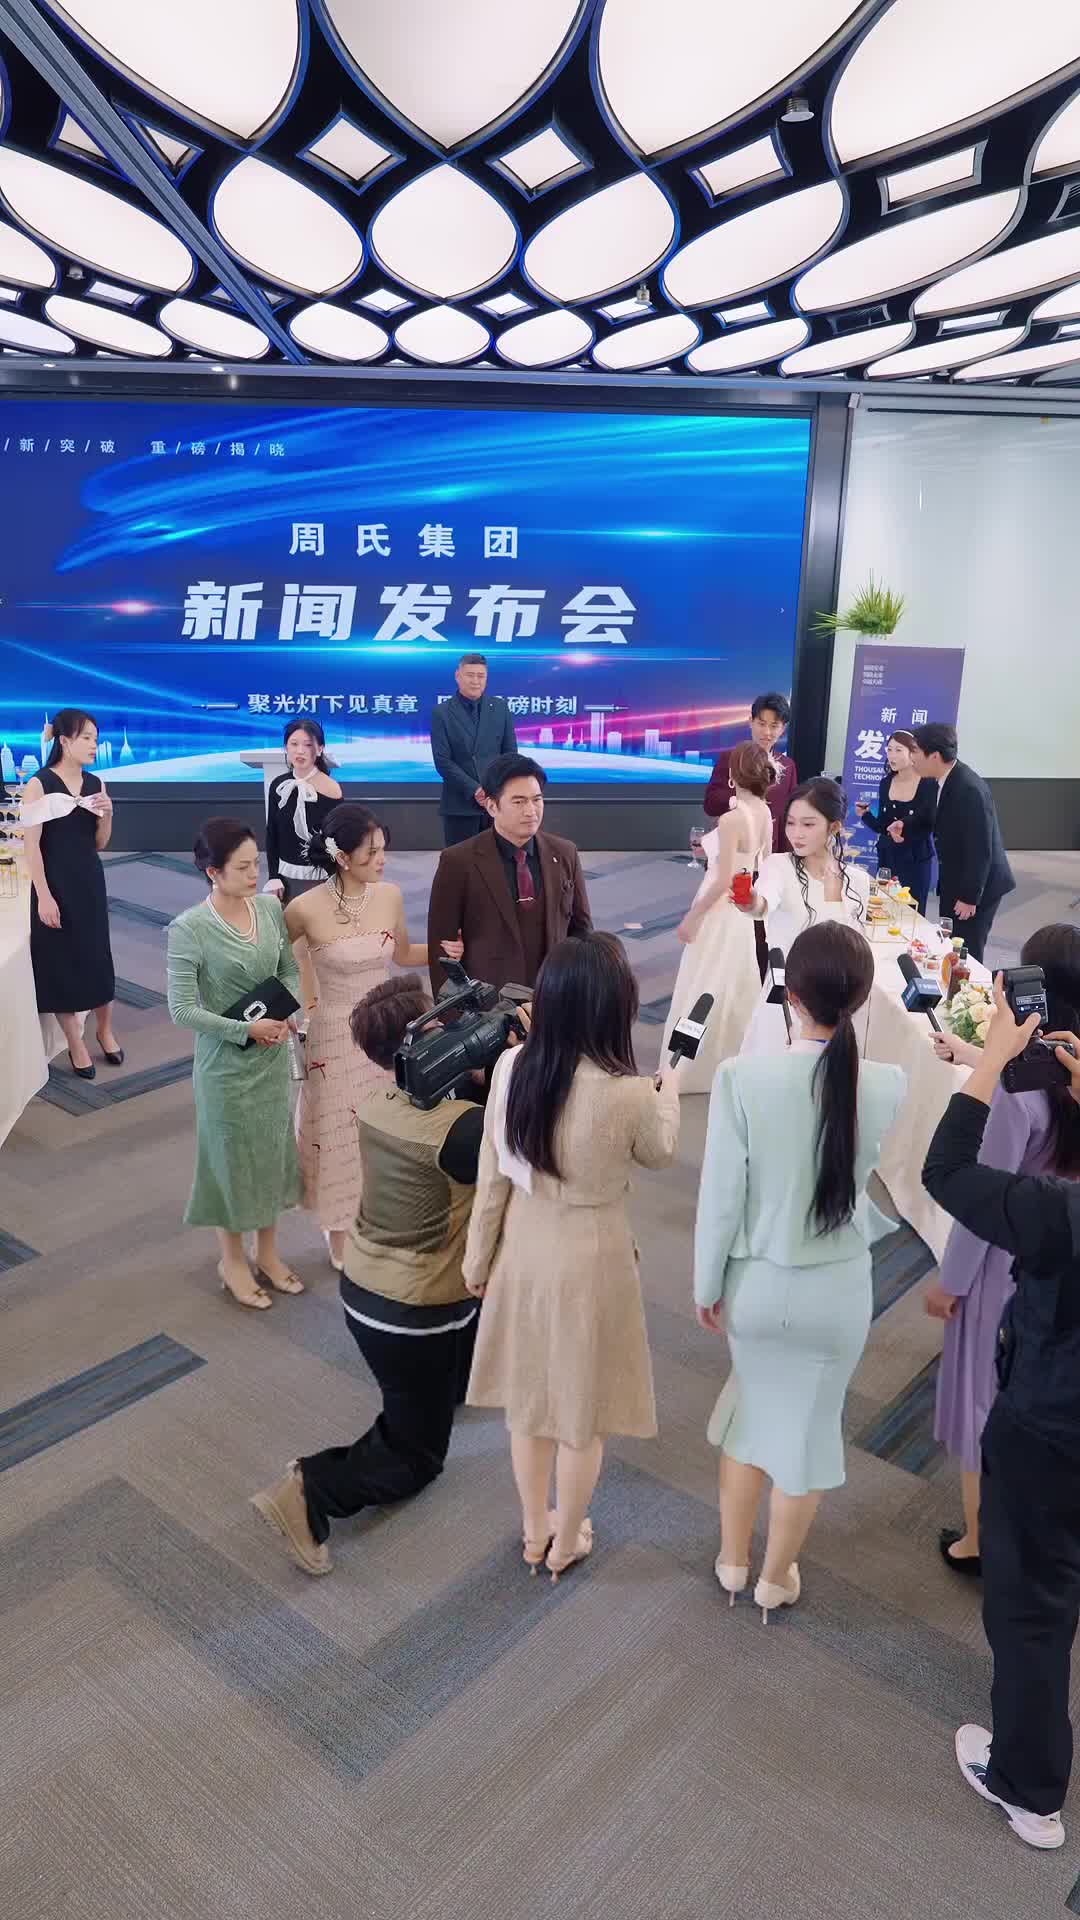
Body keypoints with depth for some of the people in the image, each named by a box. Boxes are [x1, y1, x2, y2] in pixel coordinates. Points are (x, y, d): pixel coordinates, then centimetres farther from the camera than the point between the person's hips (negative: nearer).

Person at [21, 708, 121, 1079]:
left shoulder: (94, 784, 4)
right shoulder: (39, 784, -11)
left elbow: (100, 844, 10)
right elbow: (31, 845, -12)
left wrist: (106, 815, -8)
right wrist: (44, 896, -16)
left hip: (90, 881, 5)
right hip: (55, 884, -4)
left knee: (98, 956, 10)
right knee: (61, 961, 5)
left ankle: (105, 1031, 30)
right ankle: (76, 1044, 18)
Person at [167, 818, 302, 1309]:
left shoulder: (271, 908, -5)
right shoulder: (189, 929, -20)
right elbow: (182, 1010, -18)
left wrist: (284, 1015, -12)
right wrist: (246, 1029, -22)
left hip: (273, 1056, 5)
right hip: (226, 1063, -5)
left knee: (271, 1154, 18)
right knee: (232, 1159, 11)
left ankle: (267, 1253, 38)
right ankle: (232, 1261, 33)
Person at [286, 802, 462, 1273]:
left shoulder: (390, 895, -6)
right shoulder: (307, 908, -19)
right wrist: (297, 1000, -6)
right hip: (336, 1035, -4)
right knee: (340, 1132, 10)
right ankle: (341, 1235, 32)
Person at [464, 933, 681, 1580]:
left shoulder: (511, 1067, -16)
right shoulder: (628, 1094, -27)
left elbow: (494, 1176, -6)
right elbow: (661, 1154, -3)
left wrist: (479, 1259, 9)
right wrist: (669, 1092, 17)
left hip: (524, 1249, 4)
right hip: (591, 1258, -4)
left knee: (528, 1395, 24)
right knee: (581, 1409, 19)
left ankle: (534, 1530, 44)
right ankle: (565, 1543, 40)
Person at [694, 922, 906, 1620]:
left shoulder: (743, 1078, -23)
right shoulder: (888, 1085, -18)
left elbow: (720, 1198, -15)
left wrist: (707, 1285, 1)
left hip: (755, 1284, 0)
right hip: (837, 1292, 0)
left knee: (752, 1408, 26)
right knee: (810, 1426, 21)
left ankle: (733, 1560, 44)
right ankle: (776, 1579, 42)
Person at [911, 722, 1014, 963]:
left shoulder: (970, 789, -27)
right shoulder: (945, 780, 1)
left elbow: (980, 850, -24)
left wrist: (969, 898, -20)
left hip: (974, 888, -9)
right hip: (954, 882, 9)